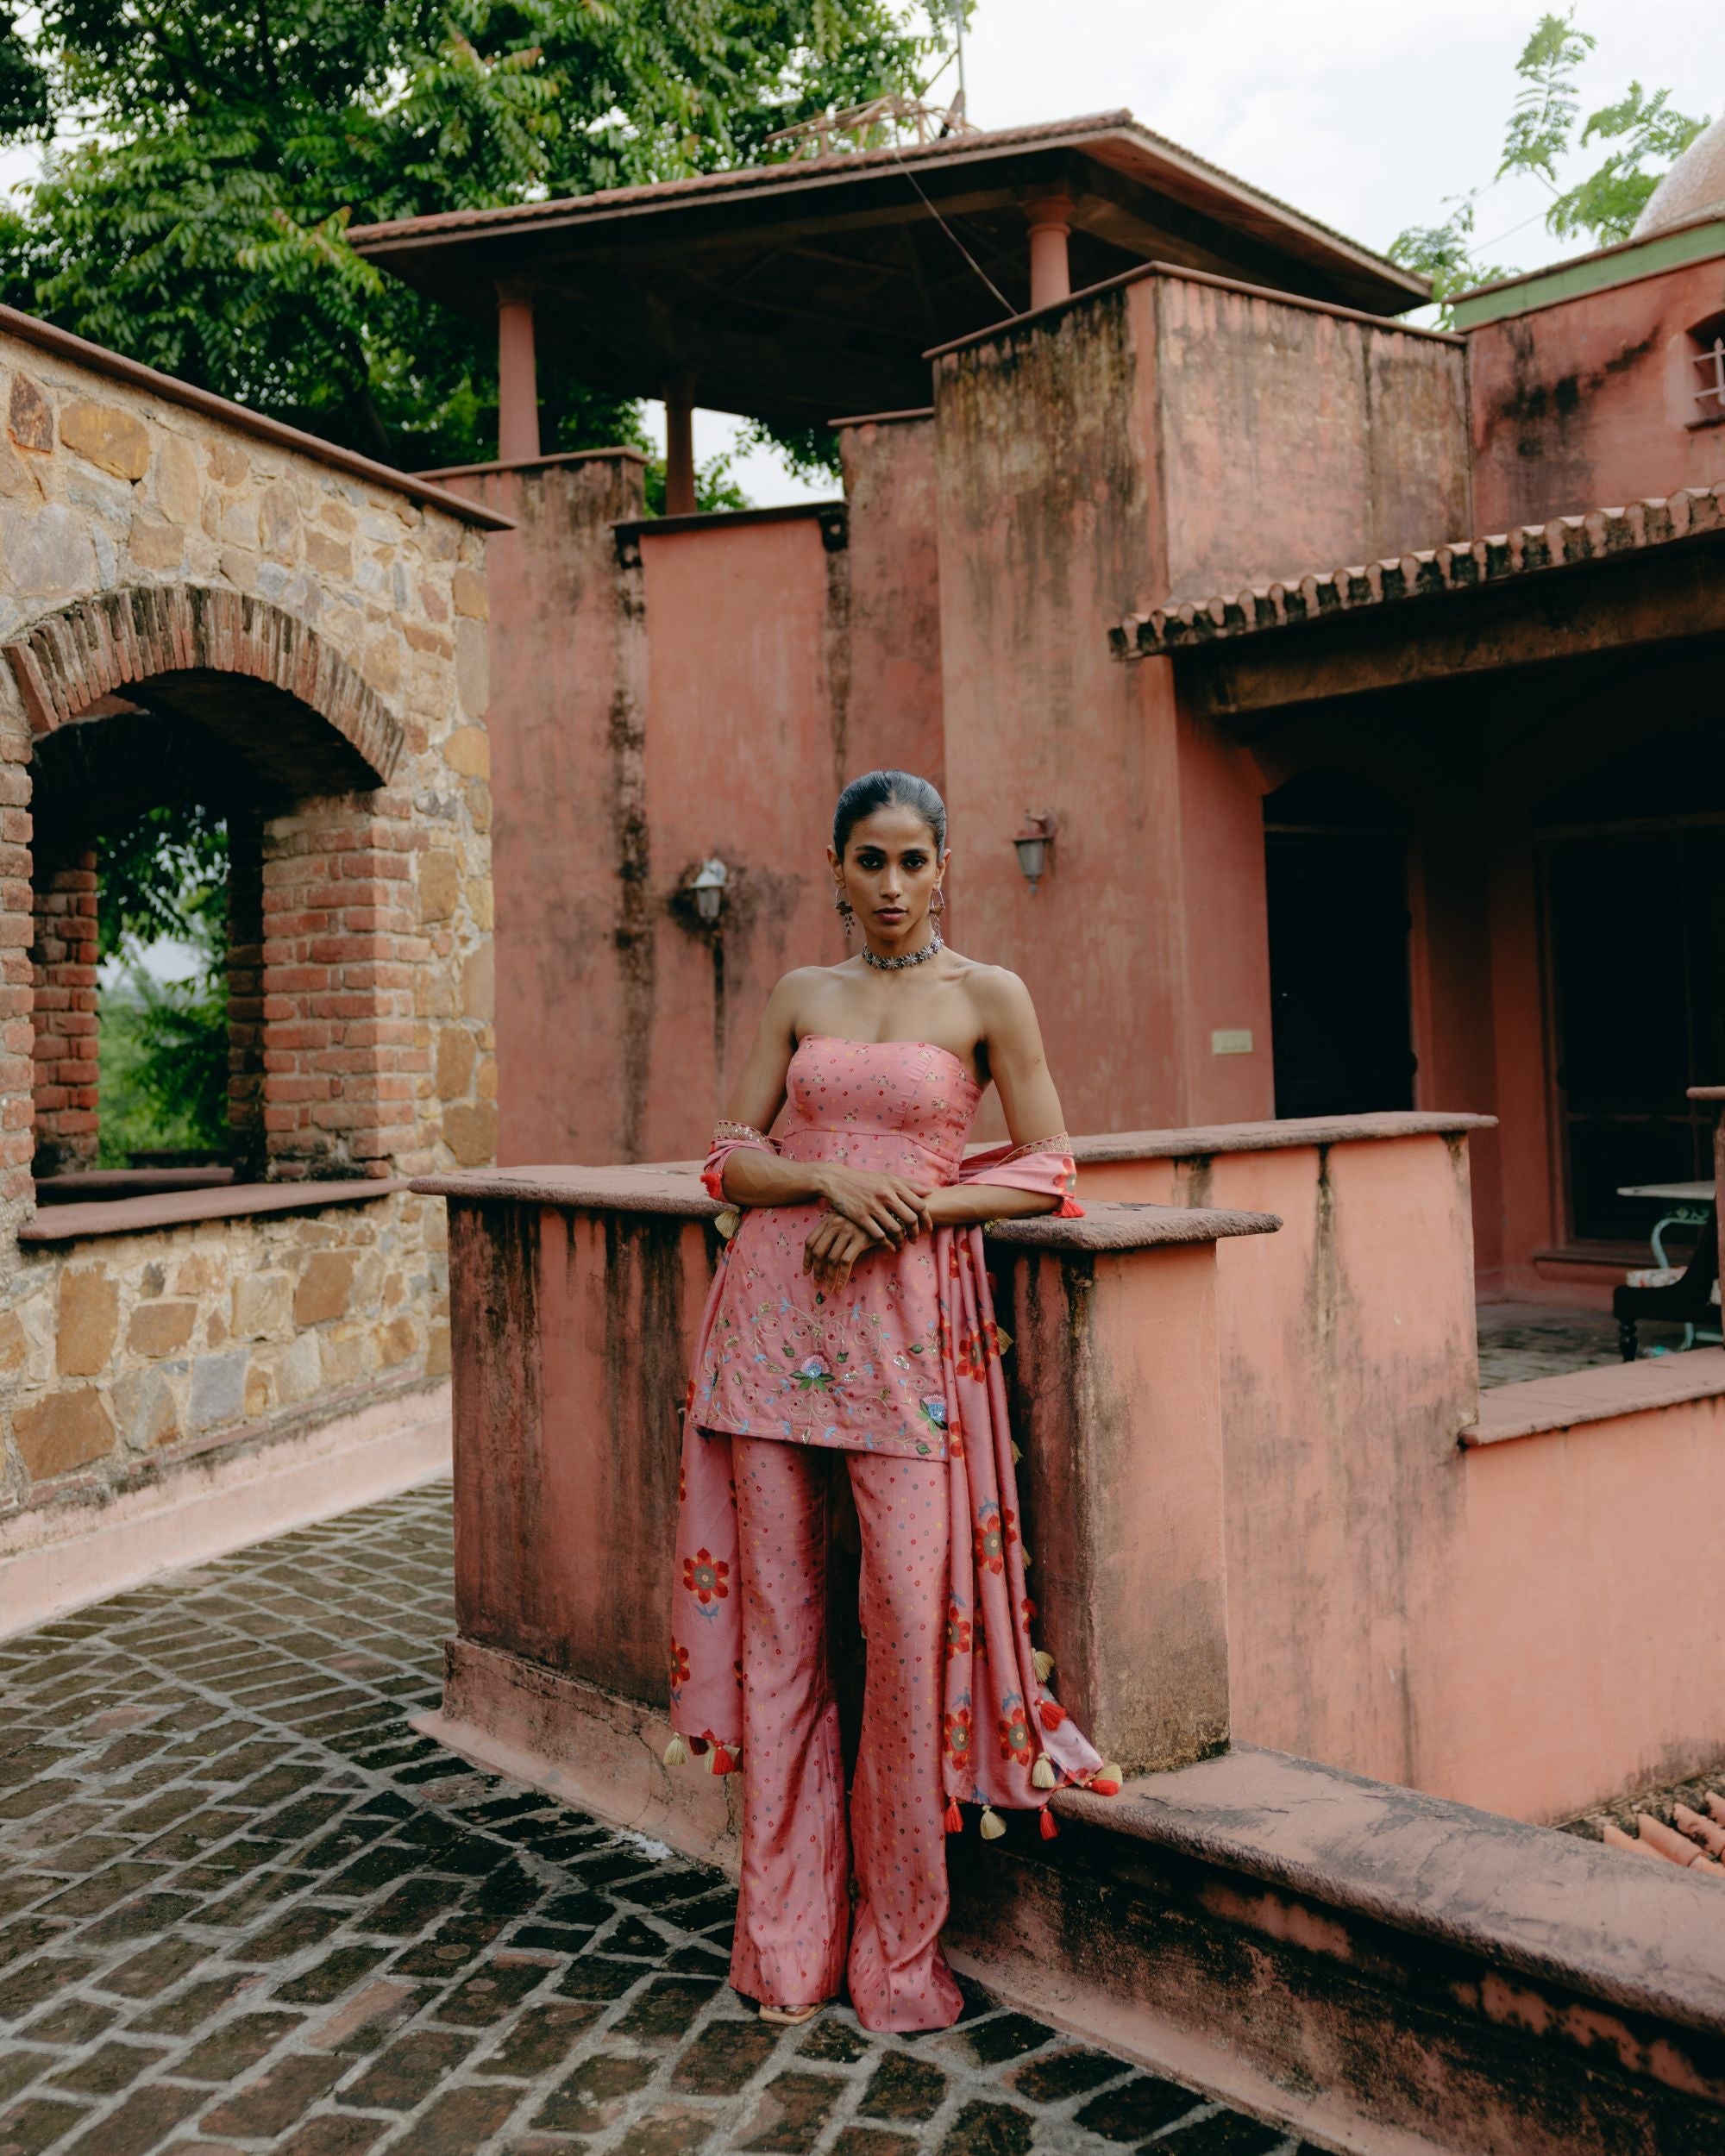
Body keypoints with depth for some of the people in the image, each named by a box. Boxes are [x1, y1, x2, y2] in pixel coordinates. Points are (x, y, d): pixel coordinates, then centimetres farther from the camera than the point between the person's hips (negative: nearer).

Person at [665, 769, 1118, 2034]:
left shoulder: (989, 996, 4)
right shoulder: (801, 996, 12)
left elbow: (1047, 1171, 1)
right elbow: (732, 1158, 9)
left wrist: (907, 1206, -12)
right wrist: (832, 1179, -10)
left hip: (908, 1316, -2)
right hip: (776, 1305, 3)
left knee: (915, 1611, -6)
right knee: (778, 1614, 5)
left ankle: (900, 1950, 12)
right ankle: (789, 1938, 18)